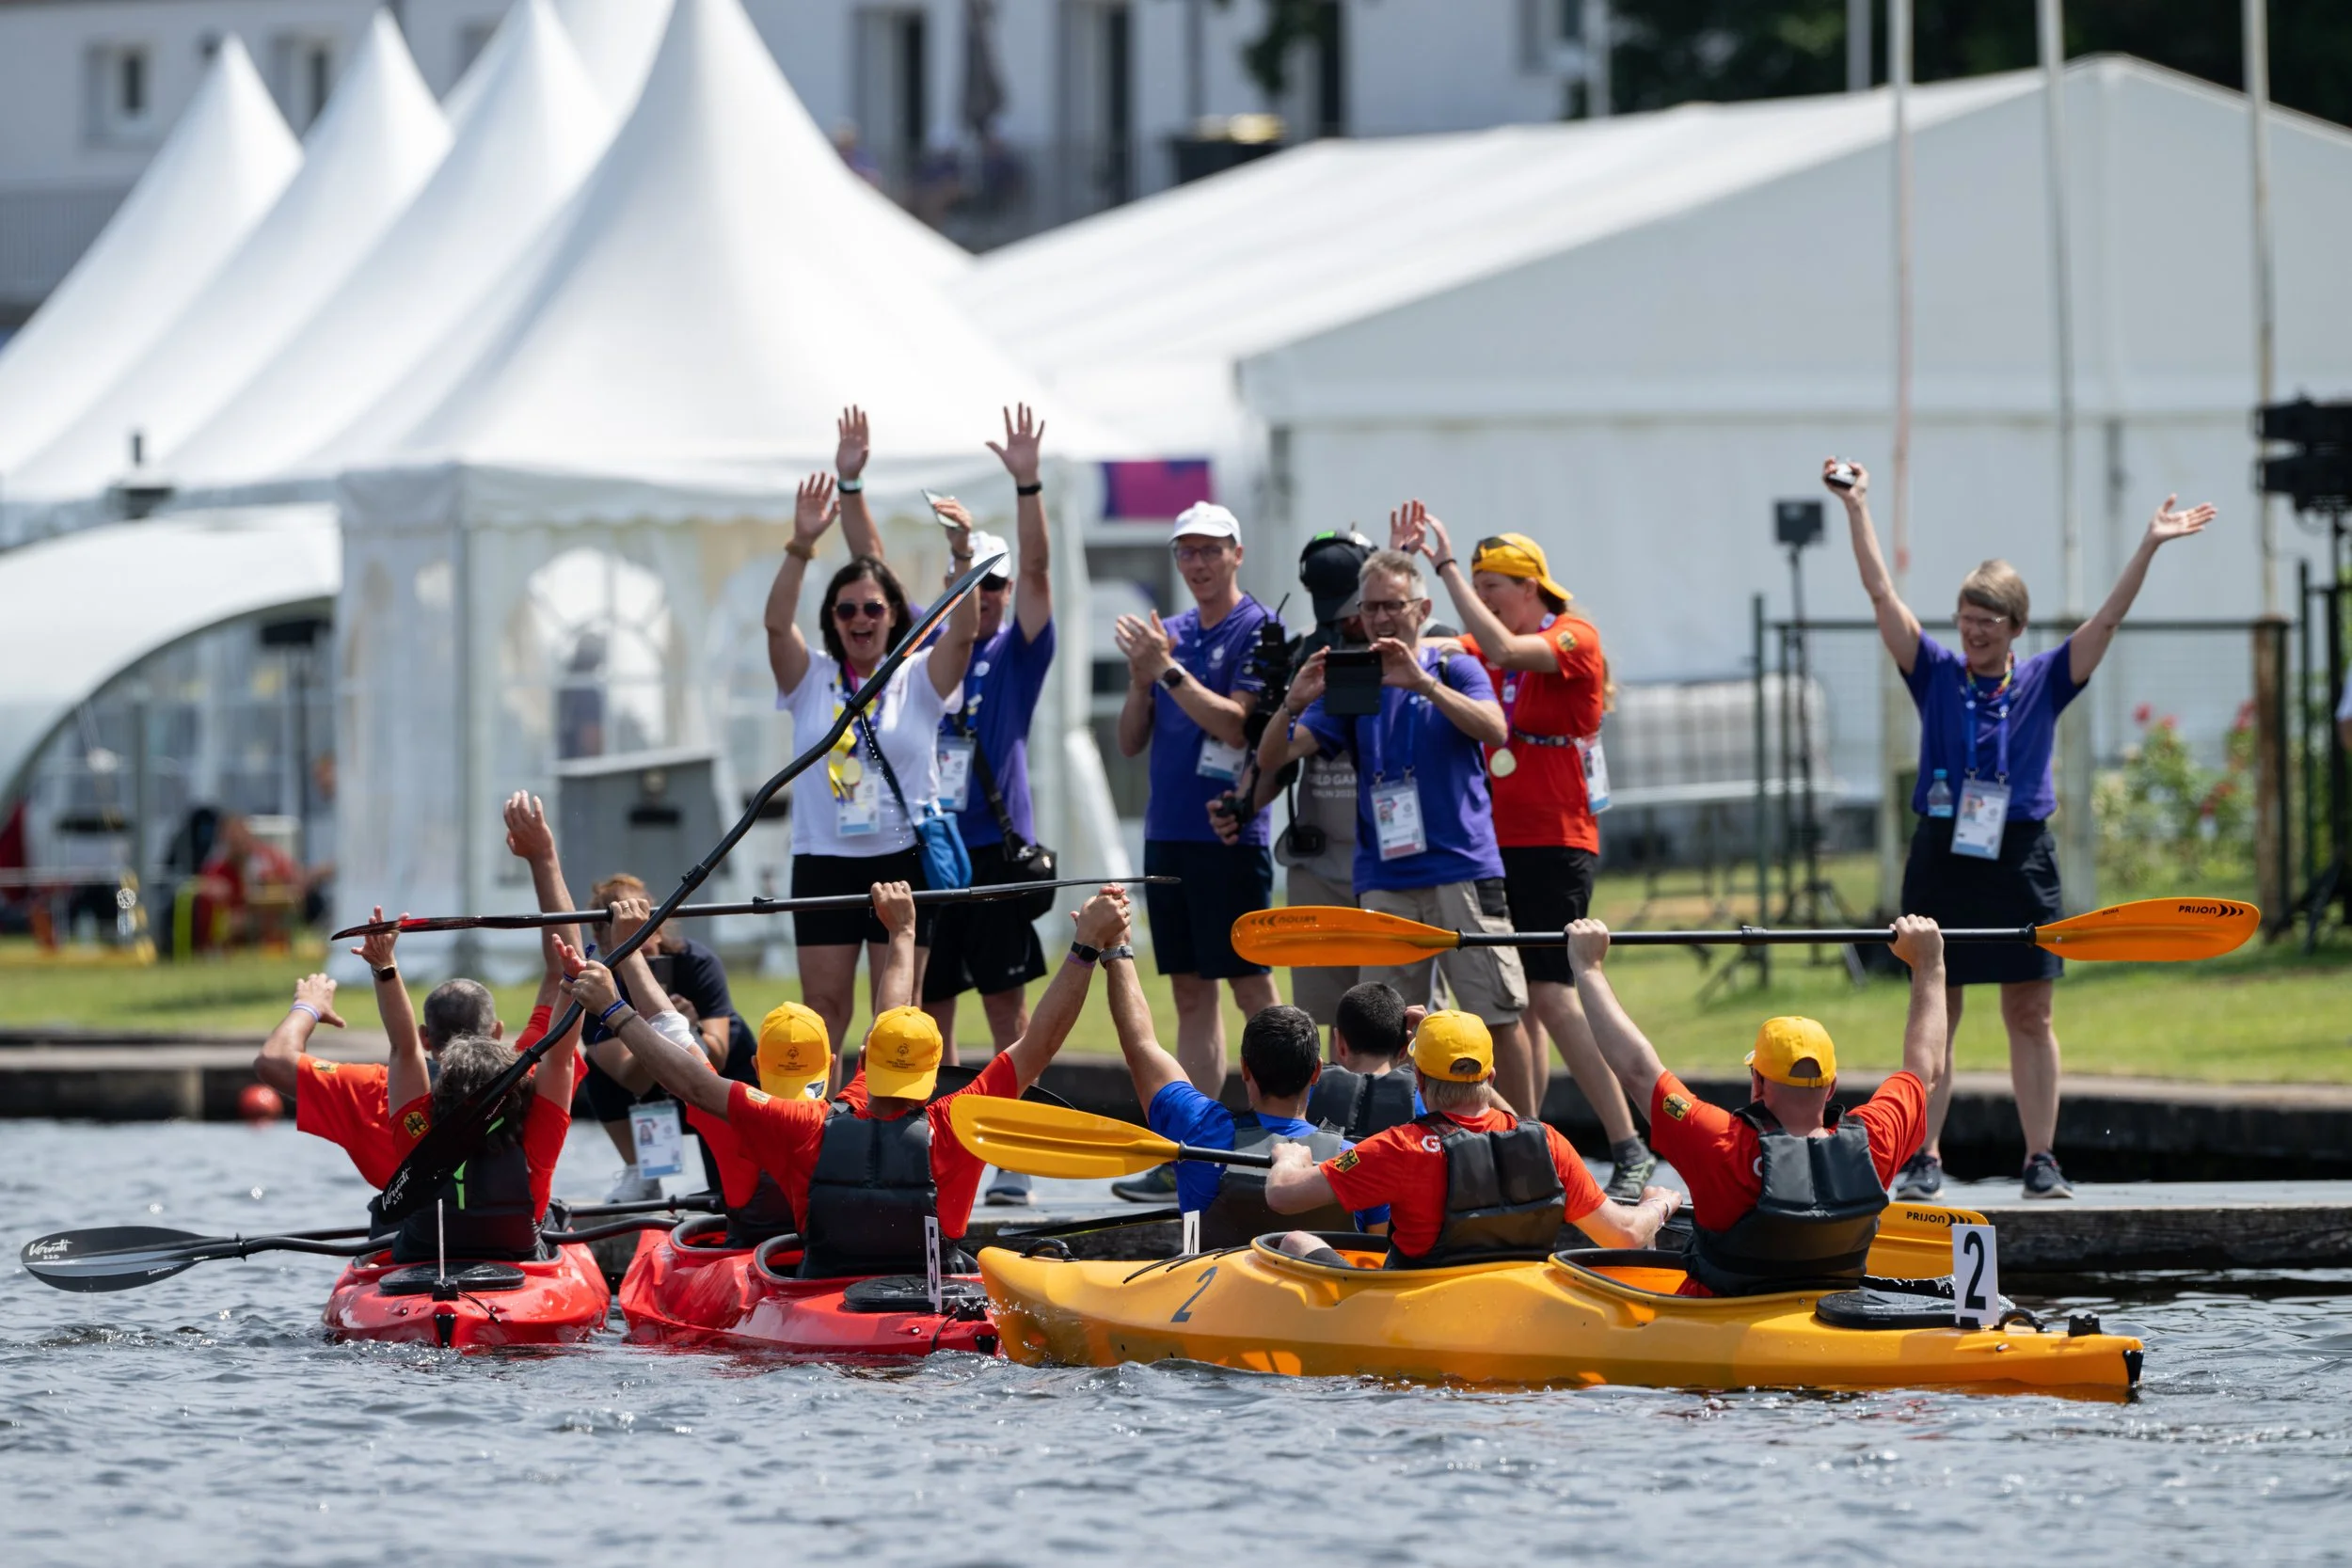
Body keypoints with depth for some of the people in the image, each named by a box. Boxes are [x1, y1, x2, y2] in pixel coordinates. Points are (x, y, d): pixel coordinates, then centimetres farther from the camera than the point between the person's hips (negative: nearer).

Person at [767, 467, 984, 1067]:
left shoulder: (919, 680, 3)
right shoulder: (812, 680, 5)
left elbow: (963, 630, -11)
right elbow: (776, 622, -9)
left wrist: (962, 553, -26)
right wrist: (801, 546, -22)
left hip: (902, 859, -1)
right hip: (824, 861, 1)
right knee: (823, 1006, 2)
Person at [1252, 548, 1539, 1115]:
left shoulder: (1453, 669, 6)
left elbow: (1494, 730, -14)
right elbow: (1272, 757, 4)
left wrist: (1422, 683, -26)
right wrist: (1294, 704, -17)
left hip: (1463, 871, -2)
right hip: (1383, 881, 2)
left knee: (1498, 1016, -4)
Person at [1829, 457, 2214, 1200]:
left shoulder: (2044, 683, 4)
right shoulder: (1936, 674, 4)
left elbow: (2108, 618, 0)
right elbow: (1882, 594, -1)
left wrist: (2149, 547, -9)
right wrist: (1855, 505, -7)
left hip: (2020, 859, 0)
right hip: (1942, 857, 0)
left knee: (2031, 1016, 3)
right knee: (1934, 1013, 1)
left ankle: (2041, 1159, 7)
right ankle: (1926, 1159, 3)